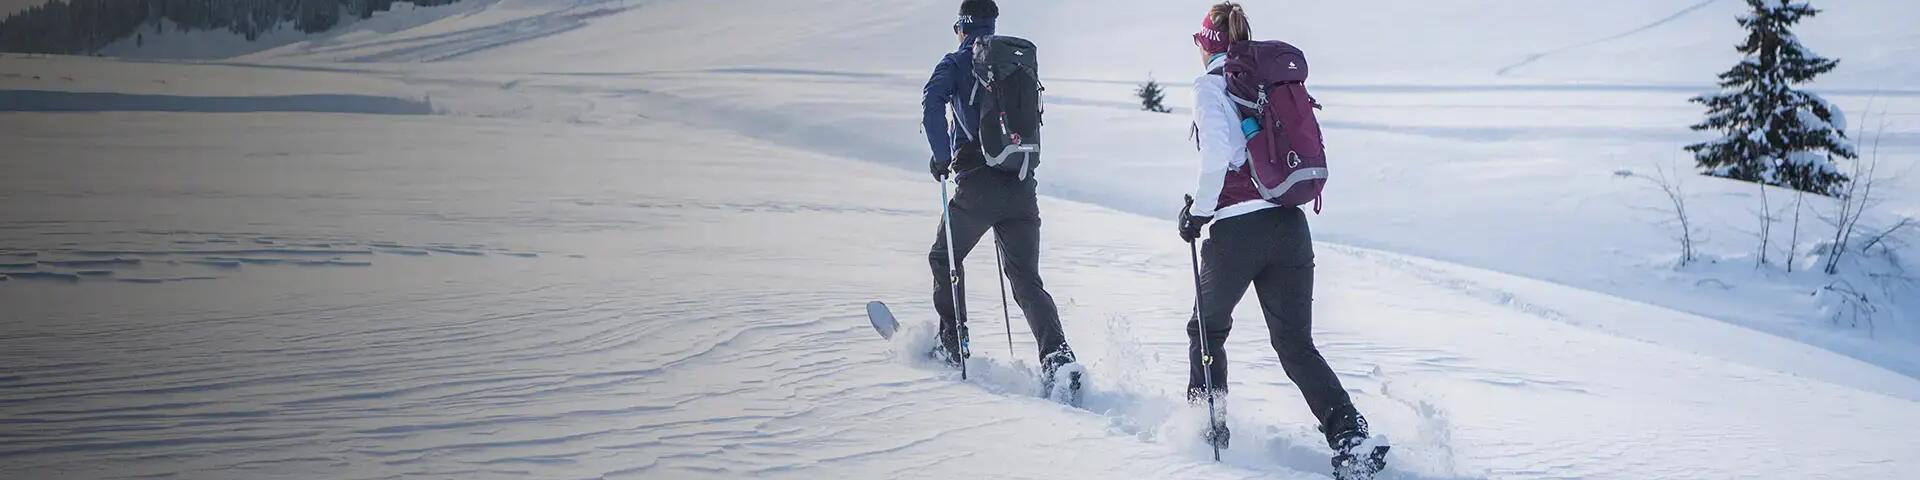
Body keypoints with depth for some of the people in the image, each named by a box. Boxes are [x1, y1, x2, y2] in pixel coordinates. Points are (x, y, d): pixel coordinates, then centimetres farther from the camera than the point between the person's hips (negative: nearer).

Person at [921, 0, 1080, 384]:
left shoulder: (957, 62, 2)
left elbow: (933, 104, -16)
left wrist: (942, 156, -9)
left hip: (977, 182, -4)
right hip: (1022, 185, 4)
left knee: (944, 258, 20)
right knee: (1027, 280, 5)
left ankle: (953, 343, 17)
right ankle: (1058, 358, -13)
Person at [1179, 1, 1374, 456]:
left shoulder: (1210, 85, -3)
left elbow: (1217, 152, -17)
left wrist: (1199, 210, -6)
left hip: (1236, 229, -5)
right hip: (1291, 225, 5)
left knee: (1208, 328, 21)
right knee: (1296, 343, 8)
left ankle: (1209, 422, 25)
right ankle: (1349, 432, -9)